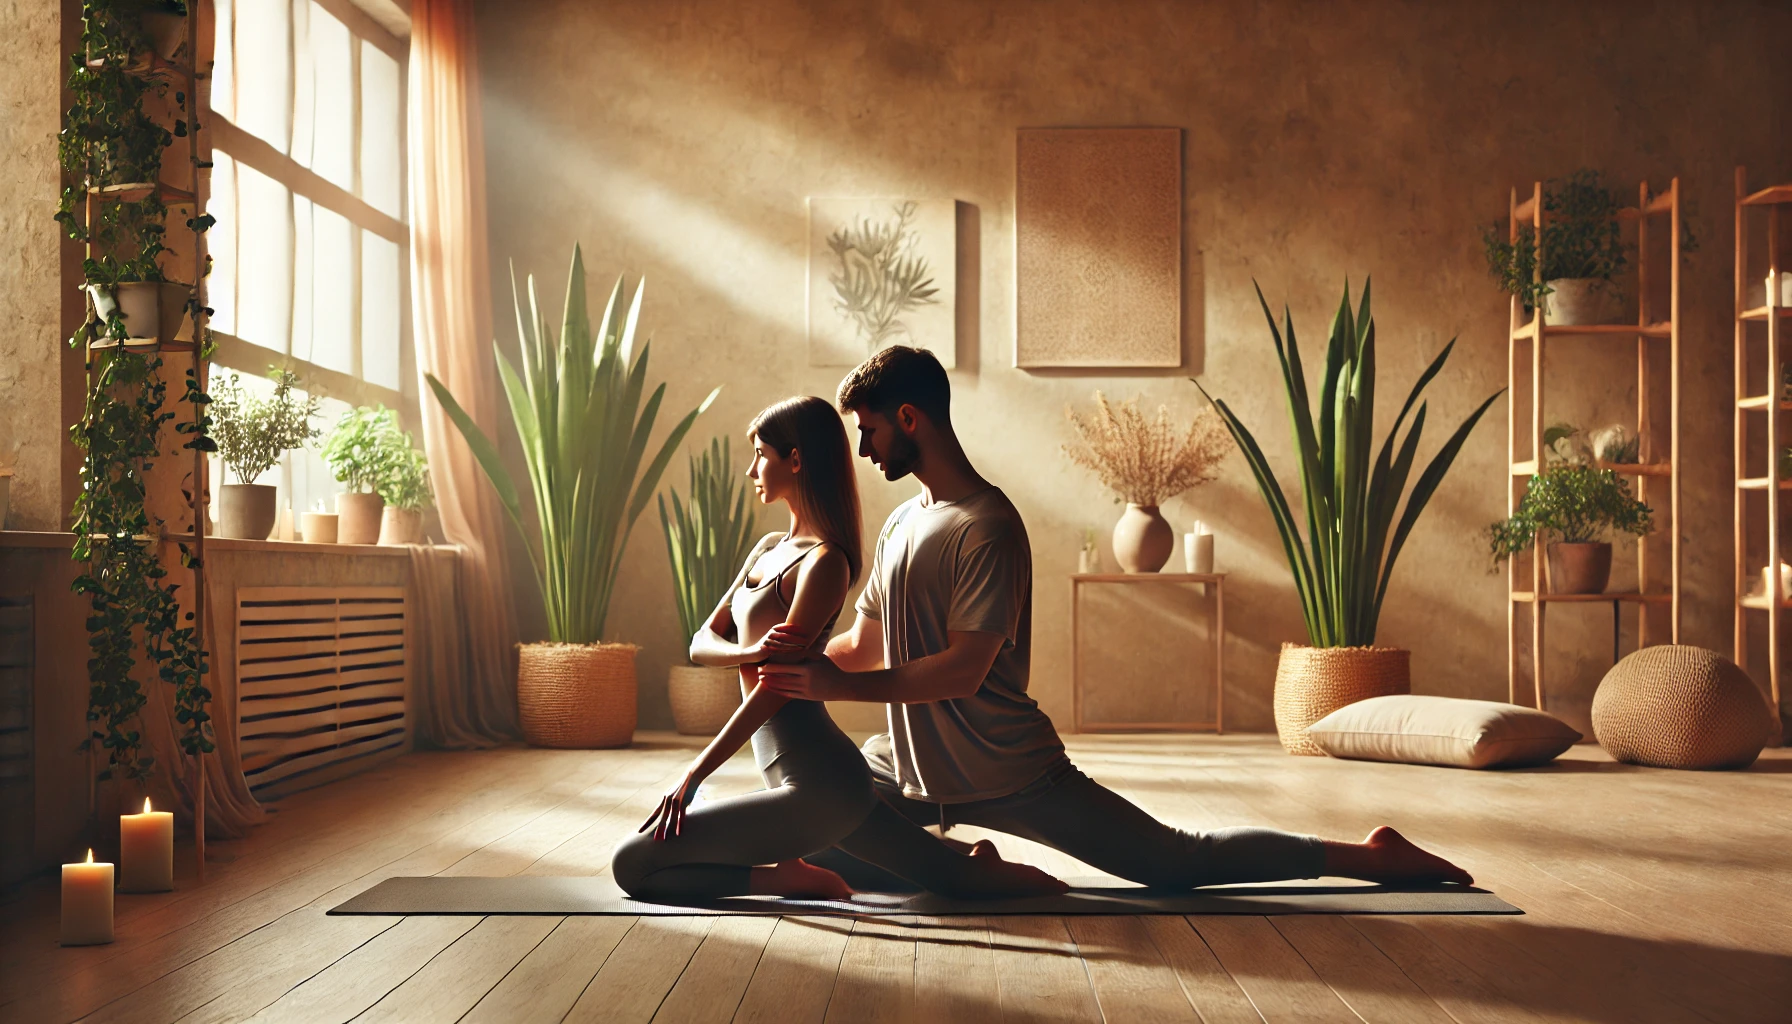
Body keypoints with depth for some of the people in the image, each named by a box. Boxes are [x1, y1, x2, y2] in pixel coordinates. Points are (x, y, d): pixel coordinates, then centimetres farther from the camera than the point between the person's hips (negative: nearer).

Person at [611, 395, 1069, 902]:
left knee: (631, 865, -9)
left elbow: (777, 687, -18)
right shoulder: (769, 547, 14)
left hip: (815, 789, -9)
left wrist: (692, 777, -19)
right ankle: (977, 870, 23)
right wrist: (752, 652, -16)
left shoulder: (825, 561, -13)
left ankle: (796, 879, -7)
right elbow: (704, 641, 7)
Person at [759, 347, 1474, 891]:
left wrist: (840, 686, -26)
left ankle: (1365, 856, 12)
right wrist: (798, 660, -7)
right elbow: (862, 645, 13)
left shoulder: (988, 527, -18)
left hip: (1006, 772, -8)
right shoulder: (899, 523, 10)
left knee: (1181, 864, -2)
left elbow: (962, 671, -24)